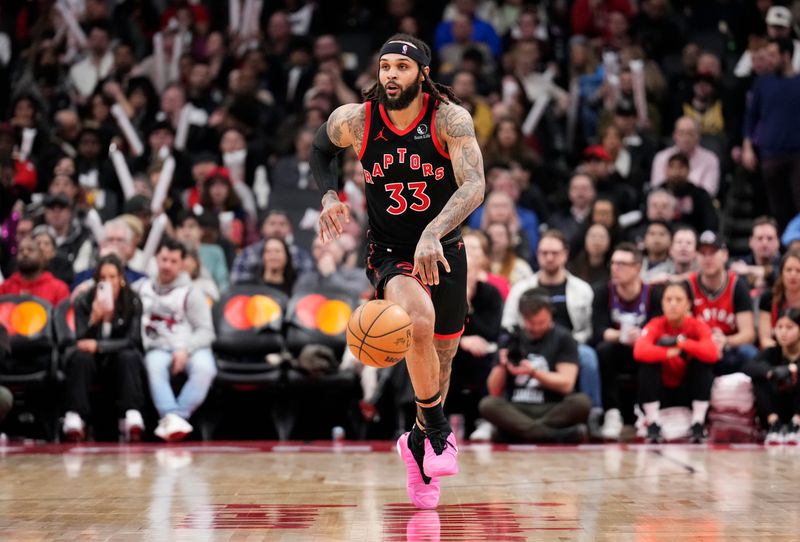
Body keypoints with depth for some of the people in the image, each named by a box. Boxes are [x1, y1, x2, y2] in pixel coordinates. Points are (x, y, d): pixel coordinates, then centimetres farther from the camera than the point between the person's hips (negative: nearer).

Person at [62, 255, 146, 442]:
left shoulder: (133, 302, -8)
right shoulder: (84, 302, -8)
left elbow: (132, 341, -15)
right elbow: (82, 342, -16)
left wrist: (98, 346, -27)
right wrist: (94, 319, -35)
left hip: (118, 362, 0)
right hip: (93, 362, 0)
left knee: (128, 356, -32)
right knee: (80, 356, -31)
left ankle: (132, 416, -42)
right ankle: (74, 417, -39)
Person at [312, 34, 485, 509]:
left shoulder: (450, 118, -17)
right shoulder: (354, 121, -10)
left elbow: (474, 186, -29)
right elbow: (321, 149, 14)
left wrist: (432, 234, -44)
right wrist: (330, 194, -5)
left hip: (444, 251, 1)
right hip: (391, 254, -1)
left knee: (440, 363, 13)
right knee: (419, 320, -33)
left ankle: (420, 443, 42)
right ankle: (438, 428, -12)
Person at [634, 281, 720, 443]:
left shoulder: (698, 326, -12)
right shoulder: (656, 325, -13)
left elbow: (712, 354, -32)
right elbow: (640, 352, -34)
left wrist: (682, 343, -37)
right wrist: (668, 352, -41)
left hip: (688, 391, 0)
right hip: (662, 390, 0)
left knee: (703, 360, -23)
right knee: (648, 362, -26)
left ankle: (698, 424, -22)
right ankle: (653, 424, -22)